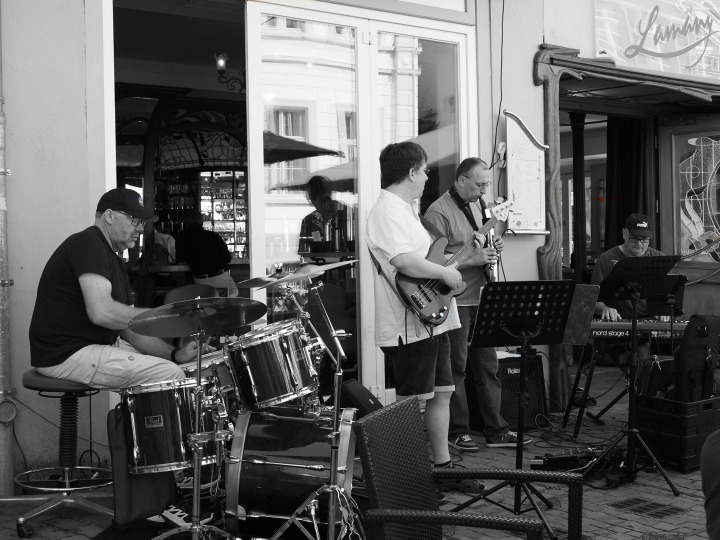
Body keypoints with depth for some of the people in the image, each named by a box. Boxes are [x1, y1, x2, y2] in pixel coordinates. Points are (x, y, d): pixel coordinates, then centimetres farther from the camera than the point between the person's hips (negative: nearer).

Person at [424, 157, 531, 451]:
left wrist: (493, 248, 2)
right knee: (456, 368, 2)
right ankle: (457, 432, 13)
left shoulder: (476, 204, 13)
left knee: (488, 364, 11)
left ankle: (496, 430, 19)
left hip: (481, 297, 8)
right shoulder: (438, 212, -14)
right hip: (454, 302, -8)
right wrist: (472, 259, -23)